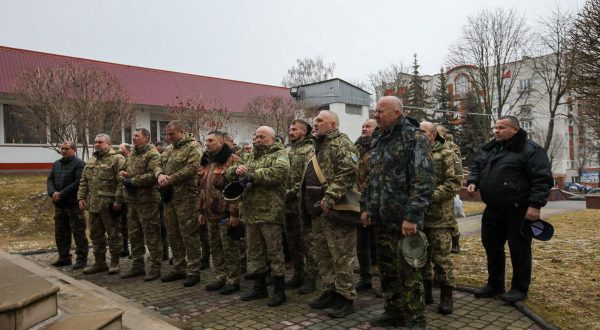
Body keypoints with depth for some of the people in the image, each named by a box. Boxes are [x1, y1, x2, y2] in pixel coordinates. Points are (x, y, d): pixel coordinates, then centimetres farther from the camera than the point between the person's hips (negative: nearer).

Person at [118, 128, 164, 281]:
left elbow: (153, 175, -21)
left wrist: (132, 180, -16)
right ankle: (137, 266, 26)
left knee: (151, 235, -3)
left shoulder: (152, 154, -8)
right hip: (132, 200, 9)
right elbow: (123, 172, 25)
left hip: (147, 200, -8)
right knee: (134, 234, 14)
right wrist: (122, 174, 1)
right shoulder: (131, 154, 18)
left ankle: (155, 267, 6)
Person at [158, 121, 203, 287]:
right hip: (169, 197, 8)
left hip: (186, 197, -8)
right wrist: (160, 175, -6)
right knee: (172, 234, 14)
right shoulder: (169, 149, 19)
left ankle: (193, 271, 7)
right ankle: (178, 268, 27)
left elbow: (191, 168, -19)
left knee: (189, 234, -4)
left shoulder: (193, 147, -7)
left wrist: (170, 179, -18)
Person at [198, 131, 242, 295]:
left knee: (229, 248, 1)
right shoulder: (206, 162, 14)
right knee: (215, 247, 15)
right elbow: (202, 187, 20)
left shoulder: (231, 160, -12)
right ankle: (220, 277, 27)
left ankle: (233, 280, 12)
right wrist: (201, 211, 17)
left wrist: (234, 213, -21)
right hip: (211, 214, 8)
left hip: (226, 214, -8)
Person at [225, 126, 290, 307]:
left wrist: (253, 175, -16)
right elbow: (229, 173, 18)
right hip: (250, 212, 7)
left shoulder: (279, 154, -2)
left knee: (274, 251, 0)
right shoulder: (248, 156, 19)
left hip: (270, 212, -7)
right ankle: (259, 287, 27)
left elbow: (280, 171, -23)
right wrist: (236, 169, -7)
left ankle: (279, 290, 12)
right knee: (254, 251, 14)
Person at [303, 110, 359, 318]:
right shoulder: (320, 146, 21)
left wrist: (329, 199, -27)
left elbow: (348, 173, -23)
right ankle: (330, 291, 27)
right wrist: (308, 203, 17)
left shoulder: (341, 143, -9)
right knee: (323, 255, 16)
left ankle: (346, 298, 8)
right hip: (318, 211, 10)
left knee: (341, 256, -2)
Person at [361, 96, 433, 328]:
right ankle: (393, 311, 30)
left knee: (407, 271, -1)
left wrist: (412, 216, -23)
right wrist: (366, 207, 16)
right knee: (386, 268, 15)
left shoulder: (414, 138, -10)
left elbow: (423, 181, -18)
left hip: (402, 219, -8)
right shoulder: (379, 141, 16)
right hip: (381, 218, 8)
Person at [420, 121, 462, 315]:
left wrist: (431, 196, -19)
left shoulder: (446, 154, -3)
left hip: (439, 216, -5)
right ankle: (426, 292, 26)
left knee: (441, 258, -1)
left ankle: (446, 296, 13)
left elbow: (454, 182, -11)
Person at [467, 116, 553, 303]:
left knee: (519, 250, 4)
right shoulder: (489, 149, 12)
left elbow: (542, 179, -14)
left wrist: (535, 205, -21)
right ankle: (494, 284, 29)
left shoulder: (529, 150, -10)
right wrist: (473, 181, 2)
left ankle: (520, 288, 19)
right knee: (492, 247, 14)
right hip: (492, 210, 7)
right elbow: (476, 167, 23)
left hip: (518, 211, -7)